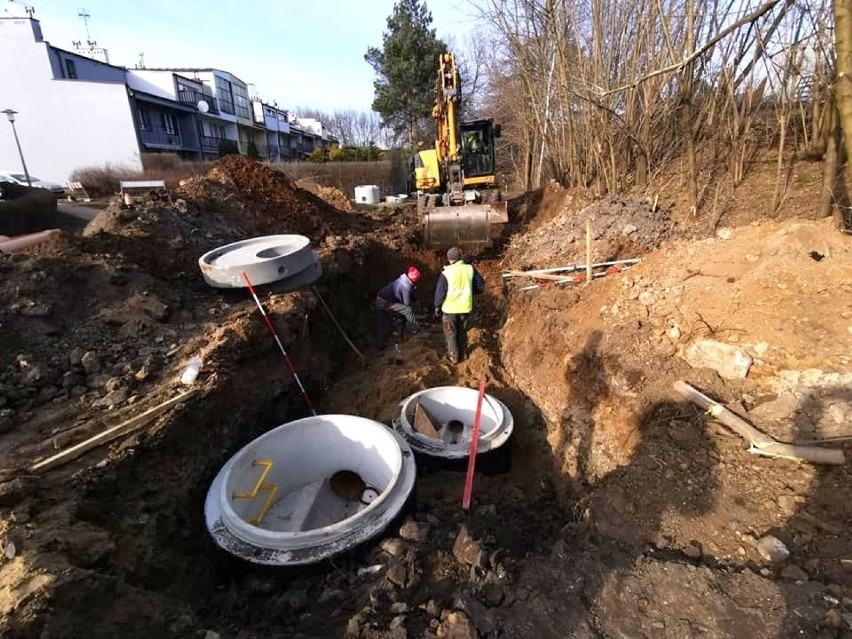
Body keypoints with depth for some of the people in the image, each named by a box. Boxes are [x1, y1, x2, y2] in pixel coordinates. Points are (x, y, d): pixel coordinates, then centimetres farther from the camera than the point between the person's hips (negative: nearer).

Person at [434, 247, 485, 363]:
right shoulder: (470, 269, -6)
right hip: (465, 307, 4)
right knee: (462, 331, 22)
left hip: (450, 308, -4)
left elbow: (440, 292, -12)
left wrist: (437, 307, 2)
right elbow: (481, 286, 2)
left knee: (451, 333, 13)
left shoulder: (446, 273, -17)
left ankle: (454, 356, 21)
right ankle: (463, 353, 33)